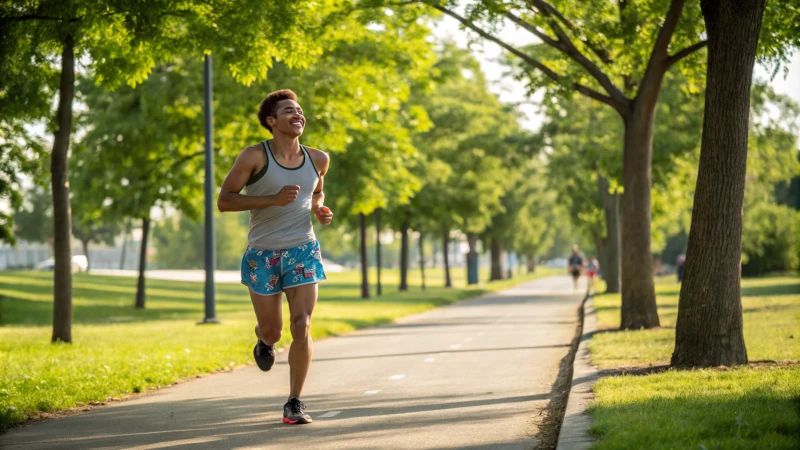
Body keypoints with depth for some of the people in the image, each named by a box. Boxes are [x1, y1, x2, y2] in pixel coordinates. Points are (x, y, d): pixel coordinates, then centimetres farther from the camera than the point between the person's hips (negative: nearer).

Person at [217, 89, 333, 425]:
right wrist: (273, 199, -22)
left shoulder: (317, 159, 4)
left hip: (303, 251, 2)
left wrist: (320, 210, 1)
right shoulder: (255, 156, -10)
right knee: (272, 331, 8)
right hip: (263, 255, -2)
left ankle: (294, 404, -4)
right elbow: (224, 200, -12)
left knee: (301, 327, -12)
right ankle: (264, 341, 48)